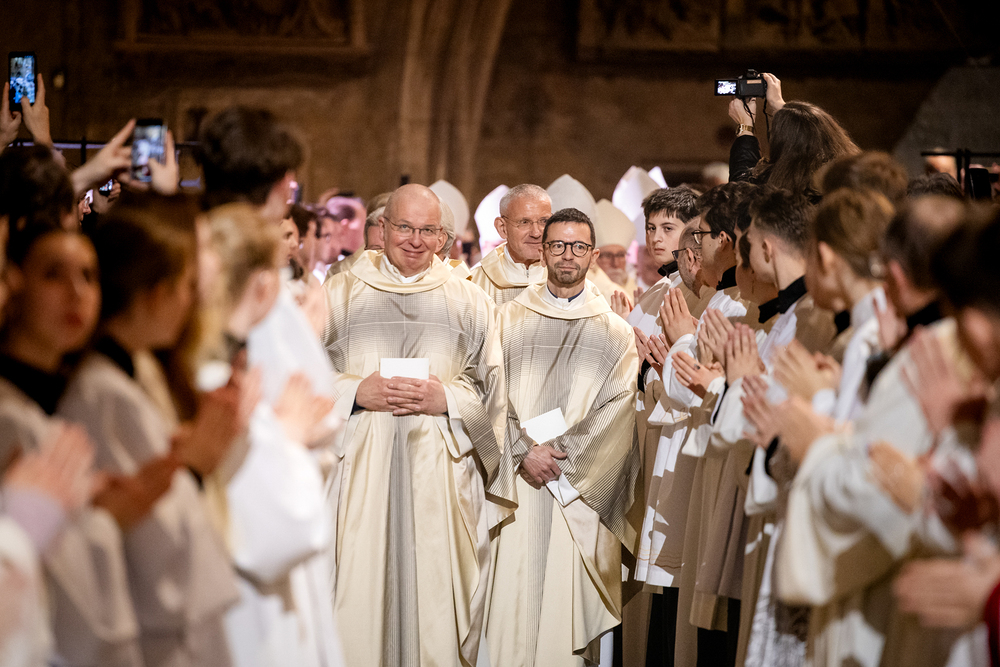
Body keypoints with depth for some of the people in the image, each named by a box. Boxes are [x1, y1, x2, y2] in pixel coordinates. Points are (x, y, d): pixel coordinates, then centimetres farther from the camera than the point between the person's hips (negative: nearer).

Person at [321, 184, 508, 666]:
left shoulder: (468, 301, 11)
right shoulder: (341, 294, 9)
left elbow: (491, 389, 8)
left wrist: (447, 399, -9)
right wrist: (355, 392, -10)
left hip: (441, 476, 1)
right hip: (361, 470, 0)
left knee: (435, 594, -2)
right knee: (361, 594, -3)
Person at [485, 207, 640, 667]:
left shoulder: (613, 329, 8)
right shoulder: (512, 318, 10)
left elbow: (620, 405, -1)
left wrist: (562, 453, -9)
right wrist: (525, 452, -12)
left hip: (582, 484, 0)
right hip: (520, 476, 1)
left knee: (573, 593, -3)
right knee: (516, 590, -3)